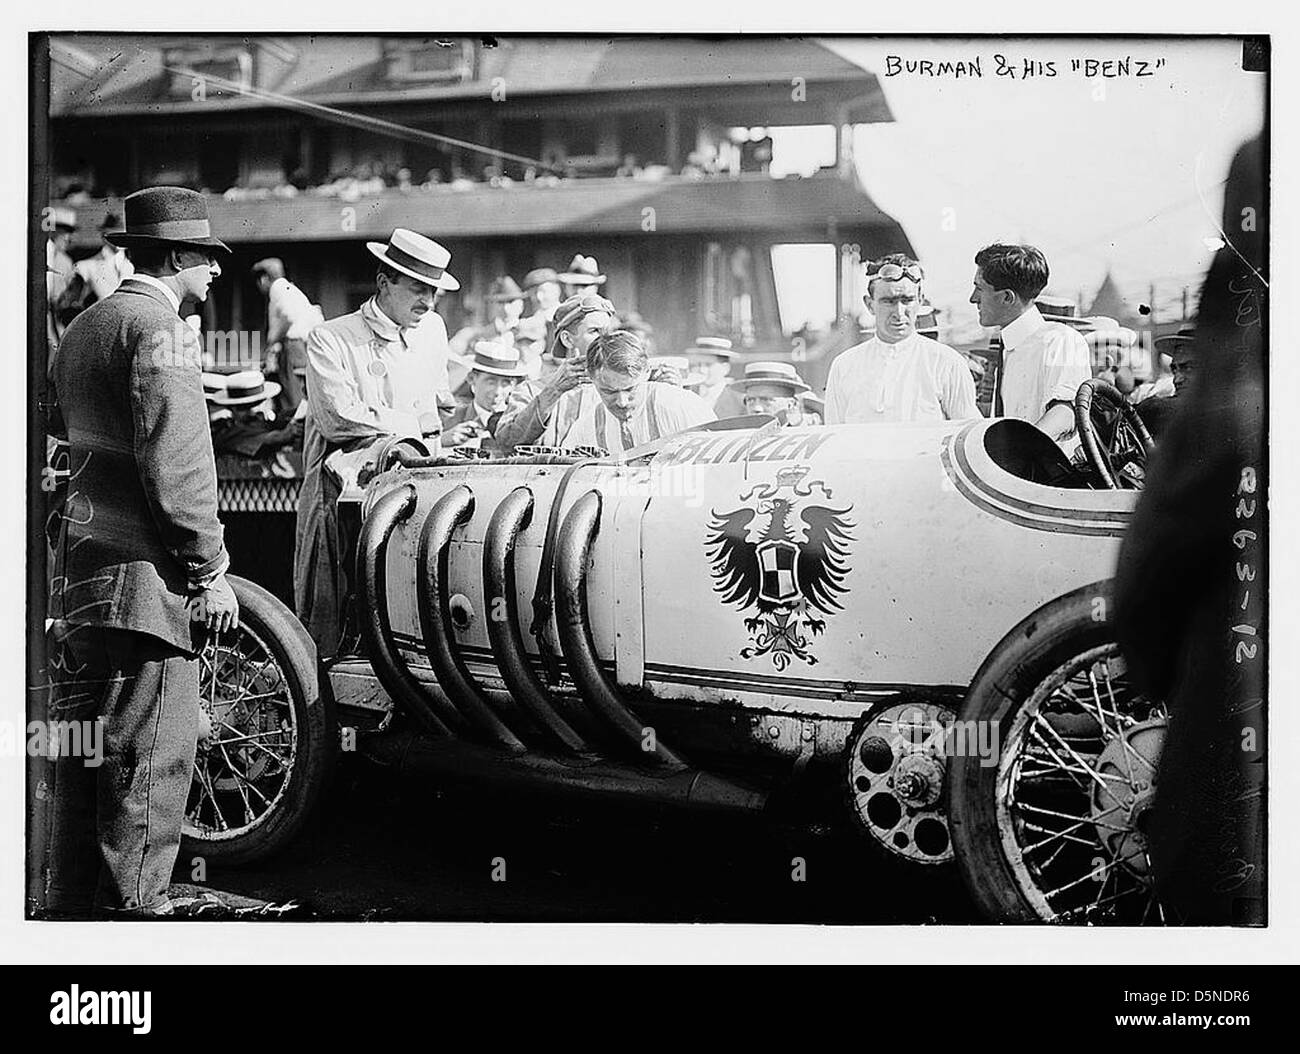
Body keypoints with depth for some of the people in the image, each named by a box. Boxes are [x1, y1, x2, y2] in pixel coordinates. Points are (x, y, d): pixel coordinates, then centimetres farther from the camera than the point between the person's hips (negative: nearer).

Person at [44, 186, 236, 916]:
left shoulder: (84, 326, 17)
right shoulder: (159, 326, -12)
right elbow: (176, 463, -18)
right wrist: (211, 571, -15)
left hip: (79, 570, 10)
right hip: (145, 580, -10)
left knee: (85, 757, 16)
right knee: (149, 769, -4)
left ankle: (72, 909, 25)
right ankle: (133, 909, 0)